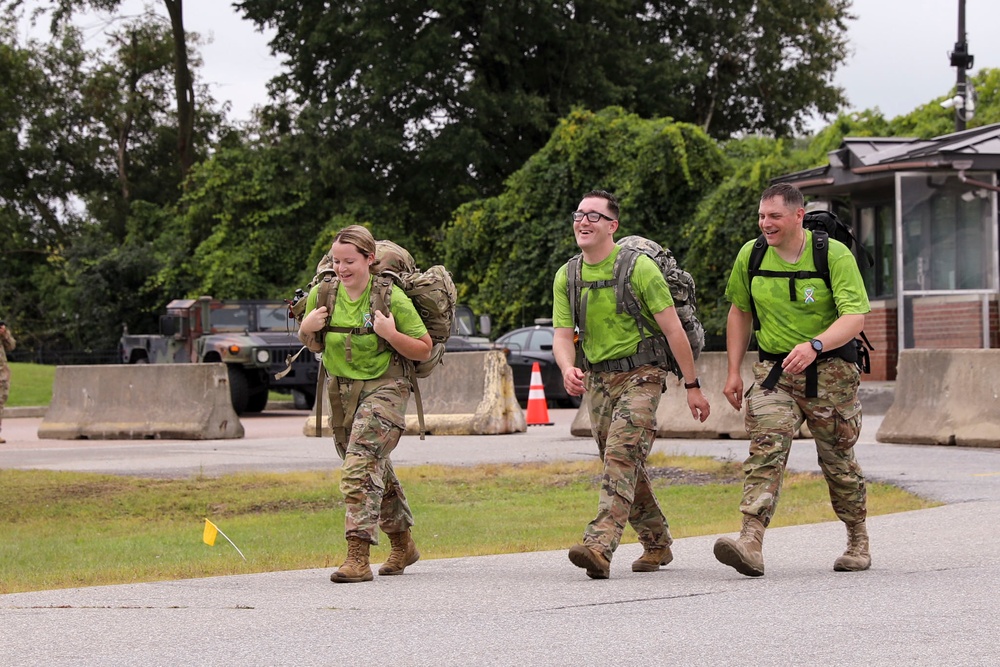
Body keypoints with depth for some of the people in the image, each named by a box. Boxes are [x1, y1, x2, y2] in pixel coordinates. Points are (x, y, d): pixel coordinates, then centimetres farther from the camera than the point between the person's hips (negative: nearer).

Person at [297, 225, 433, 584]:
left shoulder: (392, 298, -14)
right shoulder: (322, 294, -2)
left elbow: (424, 350, -8)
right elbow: (314, 345, 14)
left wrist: (390, 334, -24)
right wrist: (307, 328, -8)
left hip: (384, 388, -6)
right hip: (342, 391, 6)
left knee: (360, 468, -22)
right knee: (376, 470, 18)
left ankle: (358, 557, -26)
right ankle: (402, 545, 37)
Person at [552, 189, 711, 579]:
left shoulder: (639, 268, -10)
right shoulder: (566, 277, 6)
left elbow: (673, 330, -8)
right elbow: (563, 335, 2)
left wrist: (692, 386, -7)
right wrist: (568, 368, -21)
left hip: (640, 374, -6)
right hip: (597, 379, 6)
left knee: (621, 454, -22)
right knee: (625, 467, 11)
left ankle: (600, 545, -35)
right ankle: (656, 543, 29)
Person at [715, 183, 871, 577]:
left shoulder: (834, 255, -13)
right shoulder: (750, 256, 0)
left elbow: (854, 316, -21)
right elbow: (740, 311, 14)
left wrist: (814, 346, -38)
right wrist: (734, 371, 9)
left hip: (830, 370, -2)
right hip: (773, 368, 2)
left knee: (838, 459, 9)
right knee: (765, 448, -17)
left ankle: (858, 541, 30)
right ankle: (751, 543, -30)